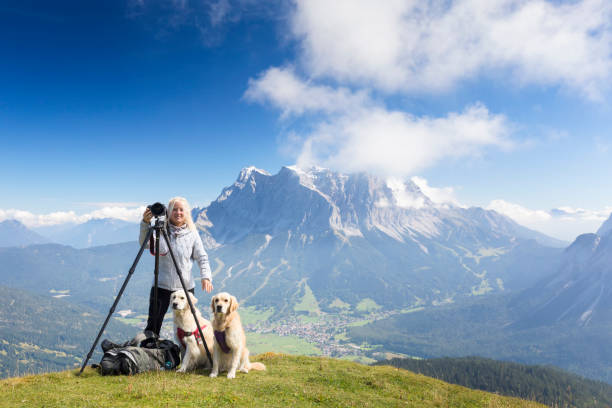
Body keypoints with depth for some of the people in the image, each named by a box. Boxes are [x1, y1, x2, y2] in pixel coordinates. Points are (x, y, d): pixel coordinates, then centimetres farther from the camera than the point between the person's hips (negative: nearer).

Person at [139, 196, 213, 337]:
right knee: (153, 325, 4)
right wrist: (145, 223, -32)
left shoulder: (192, 234, 2)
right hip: (161, 286, -1)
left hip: (186, 287, 1)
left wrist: (206, 276, -15)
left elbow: (202, 258, 1)